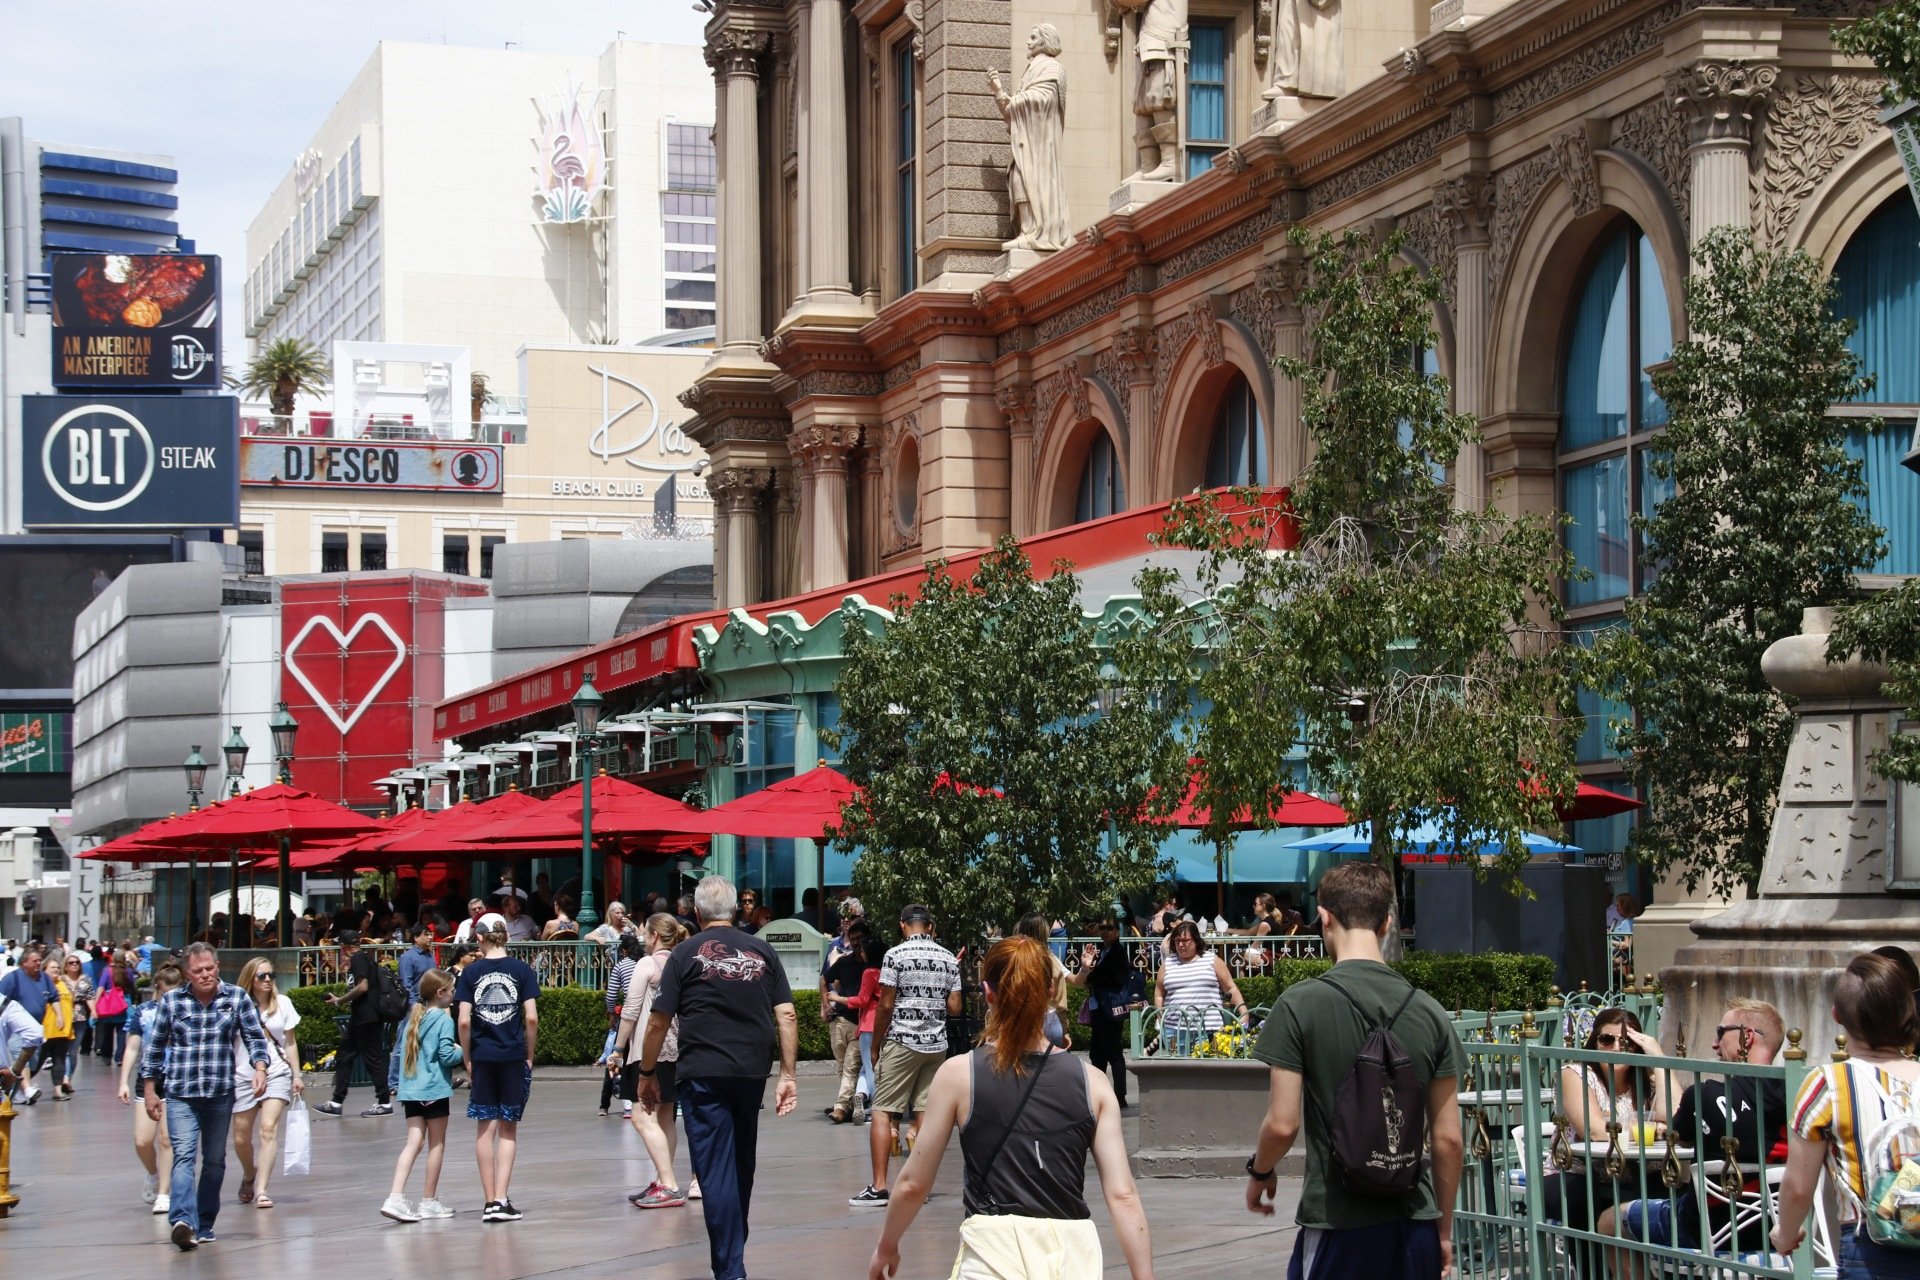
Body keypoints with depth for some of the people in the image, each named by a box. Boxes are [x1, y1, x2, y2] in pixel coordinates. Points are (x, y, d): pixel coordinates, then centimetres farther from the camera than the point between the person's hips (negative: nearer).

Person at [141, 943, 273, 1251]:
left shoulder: (237, 998, 3)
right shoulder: (171, 1001, 3)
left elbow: (254, 1037, 2)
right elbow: (154, 1047, 9)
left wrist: (260, 1067, -16)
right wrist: (150, 1090, 8)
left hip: (221, 1093, 2)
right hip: (180, 1095, -2)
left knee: (215, 1161, 9)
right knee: (184, 1156, -17)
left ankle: (204, 1224, 20)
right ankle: (183, 1221, -31)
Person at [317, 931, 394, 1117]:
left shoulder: (358, 958, -11)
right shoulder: (367, 957, 17)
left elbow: (362, 986, -22)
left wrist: (339, 1001, -13)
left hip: (365, 1018, -10)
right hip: (360, 1018, 10)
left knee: (373, 1058, -5)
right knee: (344, 1056, 12)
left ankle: (384, 1102, 0)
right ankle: (337, 1102, 14)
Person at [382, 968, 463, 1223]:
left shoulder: (413, 1017, 13)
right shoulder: (443, 1019, -9)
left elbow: (399, 1052, 16)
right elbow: (446, 1056, -15)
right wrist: (464, 1051, 1)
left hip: (410, 1090, 6)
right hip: (435, 1089, -6)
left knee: (413, 1142, 1)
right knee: (436, 1144, 7)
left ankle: (395, 1198, -15)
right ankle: (428, 1201, 13)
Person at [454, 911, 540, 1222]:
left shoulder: (471, 972, 0)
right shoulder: (521, 969, -1)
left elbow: (464, 1021, -5)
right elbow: (531, 1018, -5)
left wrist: (467, 1058, 5)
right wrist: (529, 1055, 6)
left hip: (482, 1057, 1)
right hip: (513, 1056, 0)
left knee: (486, 1128, 8)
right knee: (508, 1130, 6)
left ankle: (490, 1201, 10)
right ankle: (502, 1199, -3)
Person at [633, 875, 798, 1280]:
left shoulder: (687, 953, 0)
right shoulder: (761, 951, 9)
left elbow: (658, 1021, -3)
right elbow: (786, 1015, 3)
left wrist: (647, 1073, 8)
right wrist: (788, 1074, 6)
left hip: (703, 1075, -4)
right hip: (752, 1074, 4)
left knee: (716, 1173, -4)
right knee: (741, 1168, 18)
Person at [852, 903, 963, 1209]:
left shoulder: (895, 955, -7)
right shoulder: (948, 958, 8)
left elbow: (885, 1005, -8)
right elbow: (955, 1006, 7)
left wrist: (875, 1046, 1)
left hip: (901, 1042, -5)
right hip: (937, 1045, 5)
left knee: (882, 1112, -3)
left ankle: (878, 1187, -10)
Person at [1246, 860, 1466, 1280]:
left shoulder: (1301, 1004, -8)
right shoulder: (1428, 1011, 2)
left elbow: (1282, 1124, -10)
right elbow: (1448, 1139, 4)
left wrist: (1259, 1172, 11)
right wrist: (1444, 1229, 15)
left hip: (1337, 1225, -4)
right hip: (1414, 1226, 4)